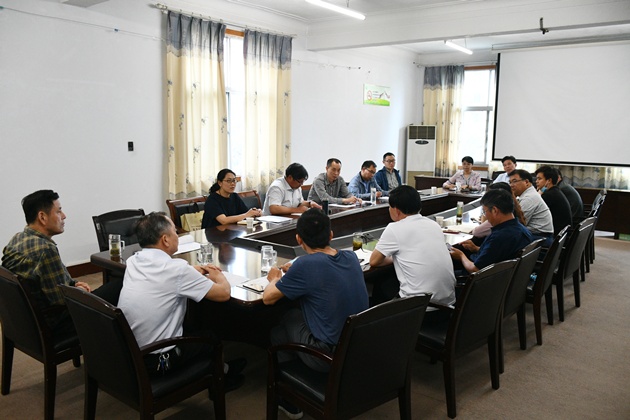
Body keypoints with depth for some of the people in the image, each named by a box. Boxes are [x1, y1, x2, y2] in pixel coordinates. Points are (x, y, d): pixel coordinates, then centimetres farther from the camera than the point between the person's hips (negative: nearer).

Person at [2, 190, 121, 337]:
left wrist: (72, 284, 5)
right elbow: (62, 299, -24)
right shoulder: (46, 249, -29)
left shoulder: (16, 239, 2)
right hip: (53, 325, -10)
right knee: (119, 287, -3)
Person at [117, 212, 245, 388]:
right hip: (154, 361, -6)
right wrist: (219, 276, 8)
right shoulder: (177, 269, -22)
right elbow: (223, 293, -13)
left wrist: (194, 271, 15)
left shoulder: (132, 262, -2)